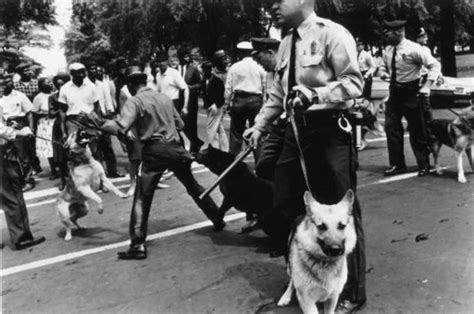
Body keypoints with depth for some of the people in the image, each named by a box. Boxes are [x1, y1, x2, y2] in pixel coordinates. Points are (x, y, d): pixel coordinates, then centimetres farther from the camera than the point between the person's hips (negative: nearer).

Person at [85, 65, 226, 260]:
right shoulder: (165, 98, 14)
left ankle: (138, 245, -7)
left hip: (153, 151, -5)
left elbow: (121, 128, -18)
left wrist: (100, 123, -11)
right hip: (175, 148, 5)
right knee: (193, 186, 22)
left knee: (141, 198, -1)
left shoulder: (134, 102, -4)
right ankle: (218, 220, 32)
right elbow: (180, 124, 18)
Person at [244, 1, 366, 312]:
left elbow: (354, 83, -15)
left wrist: (315, 94, -27)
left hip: (329, 131, -8)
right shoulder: (286, 43, 15)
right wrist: (259, 125, 12)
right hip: (297, 129, 8)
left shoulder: (332, 34, -9)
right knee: (283, 209, 11)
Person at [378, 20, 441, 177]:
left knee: (416, 129, 3)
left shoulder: (413, 49, -15)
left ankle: (424, 165, 19)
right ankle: (397, 164, 14)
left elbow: (435, 65, -14)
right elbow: (384, 65, 21)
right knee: (391, 127, 3)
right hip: (394, 92, 6)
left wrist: (427, 86, -24)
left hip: (411, 93, -6)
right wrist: (382, 72, -4)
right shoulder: (388, 50, 3)